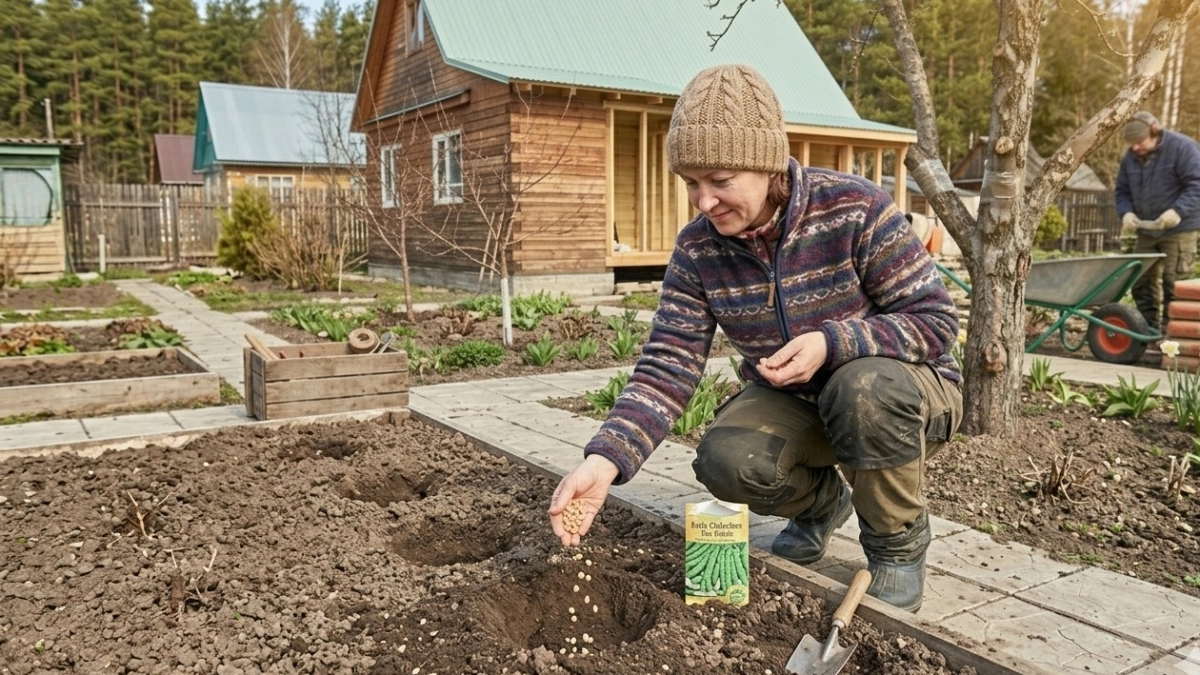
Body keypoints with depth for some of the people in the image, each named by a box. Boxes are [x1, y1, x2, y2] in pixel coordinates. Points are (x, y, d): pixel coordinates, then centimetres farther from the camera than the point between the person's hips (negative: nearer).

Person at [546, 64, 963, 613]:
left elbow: (935, 319, -18)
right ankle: (821, 501, 12)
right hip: (791, 404, 3)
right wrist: (606, 459, -33)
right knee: (725, 460, -26)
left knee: (864, 385, -37)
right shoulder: (696, 250, -12)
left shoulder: (855, 210, -23)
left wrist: (831, 343, -35)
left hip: (898, 395, -3)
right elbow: (666, 370, -17)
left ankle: (898, 545, -6)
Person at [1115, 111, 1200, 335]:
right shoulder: (1130, 157, 6)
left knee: (1173, 283, -8)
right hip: (1146, 230, 6)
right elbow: (1122, 190, 13)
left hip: (1179, 230, -6)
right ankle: (1148, 331, 16)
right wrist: (1126, 212, -7)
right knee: (1143, 282, 7)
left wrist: (1178, 210, -27)